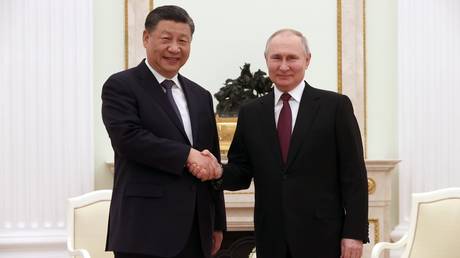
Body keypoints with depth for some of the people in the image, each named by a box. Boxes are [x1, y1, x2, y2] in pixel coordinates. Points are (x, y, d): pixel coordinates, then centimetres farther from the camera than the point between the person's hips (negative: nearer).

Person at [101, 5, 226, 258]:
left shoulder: (201, 96, 17)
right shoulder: (120, 86, -1)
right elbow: (128, 137, -17)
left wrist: (218, 223, 15)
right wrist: (187, 155, -17)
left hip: (195, 231, 6)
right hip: (145, 229, -6)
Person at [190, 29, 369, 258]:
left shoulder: (335, 106, 0)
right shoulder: (251, 113, 10)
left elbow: (354, 174, -2)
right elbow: (242, 172, 10)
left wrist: (354, 232, -8)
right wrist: (217, 171, -11)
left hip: (321, 237, -3)